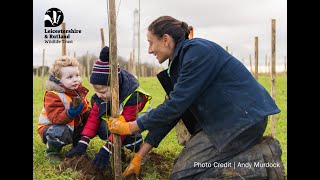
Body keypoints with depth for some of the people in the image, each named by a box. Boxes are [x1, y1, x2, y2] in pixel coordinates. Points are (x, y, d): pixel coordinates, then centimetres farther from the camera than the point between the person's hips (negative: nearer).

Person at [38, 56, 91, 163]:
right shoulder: (53, 96, -23)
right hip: (51, 127, -7)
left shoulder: (79, 91, 0)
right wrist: (71, 112, -49)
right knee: (61, 132, -40)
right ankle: (51, 152, -6)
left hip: (74, 127, 7)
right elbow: (56, 119, -33)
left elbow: (85, 111, 11)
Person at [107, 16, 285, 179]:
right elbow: (172, 108, 12)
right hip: (228, 118, 10)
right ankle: (259, 150, 10)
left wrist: (131, 127, -11)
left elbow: (176, 105, -20)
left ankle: (262, 161, -9)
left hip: (244, 117, -10)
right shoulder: (182, 59, 13)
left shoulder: (197, 51, -17)